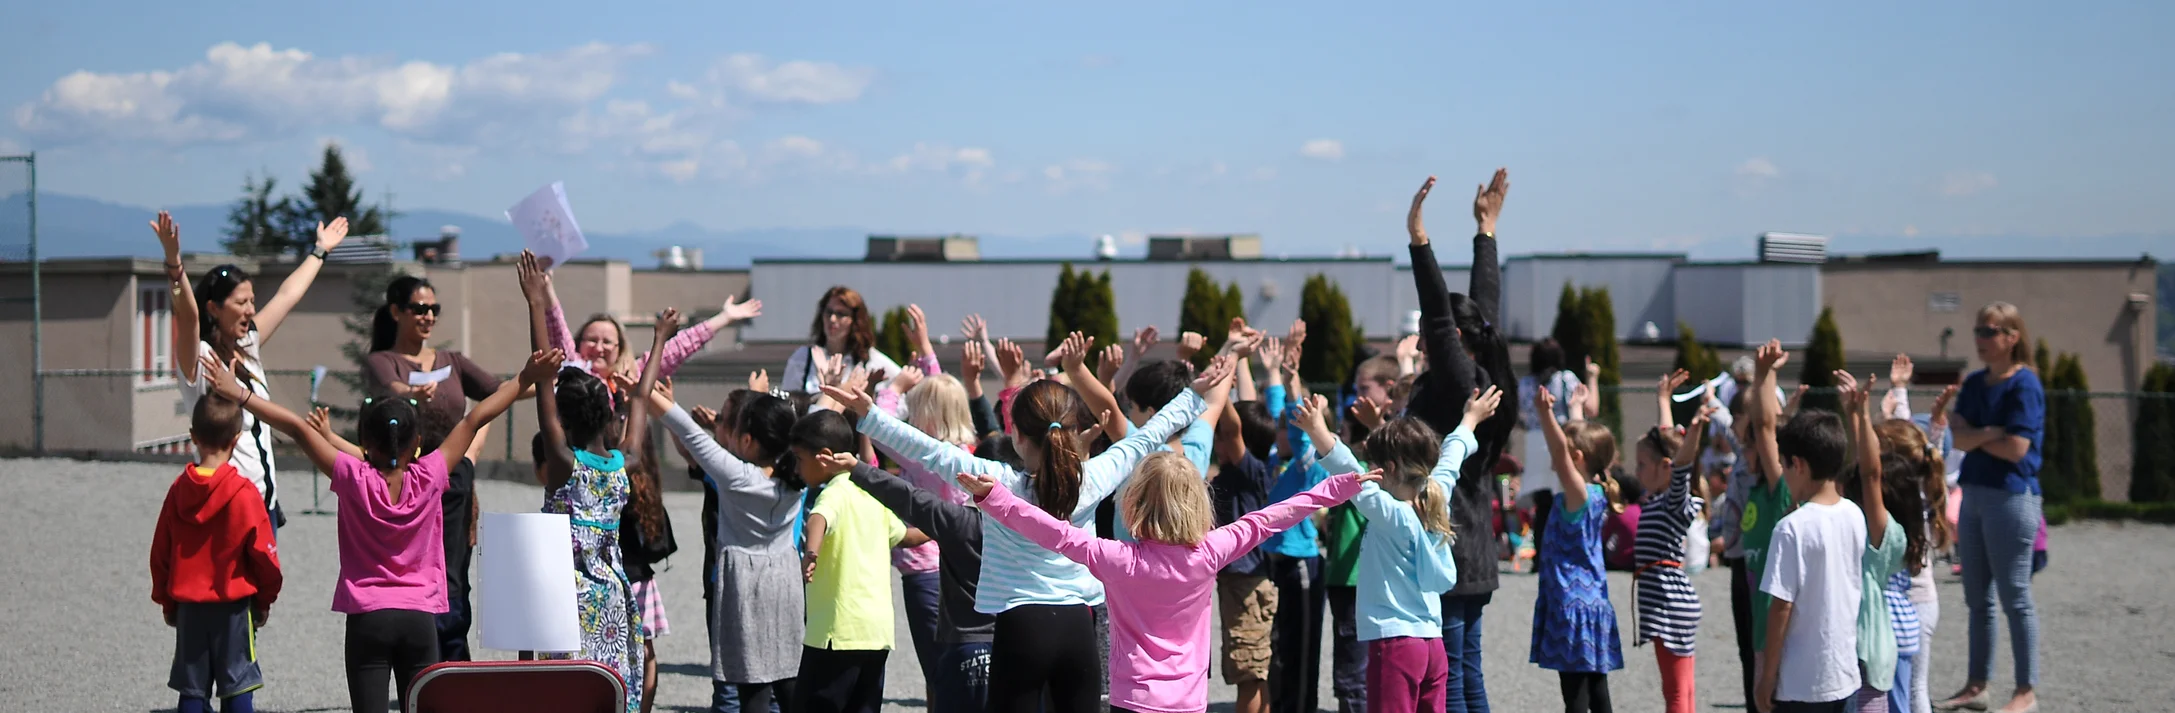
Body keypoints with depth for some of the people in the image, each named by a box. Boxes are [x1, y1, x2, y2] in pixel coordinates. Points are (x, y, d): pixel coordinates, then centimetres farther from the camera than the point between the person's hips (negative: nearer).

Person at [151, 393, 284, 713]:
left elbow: (160, 552, 5)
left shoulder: (179, 489, -2)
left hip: (188, 606, 3)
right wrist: (265, 600, 8)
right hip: (233, 606, -3)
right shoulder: (244, 493, -13)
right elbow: (263, 553, -7)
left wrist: (167, 602, 17)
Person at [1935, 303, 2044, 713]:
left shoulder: (2023, 385, -10)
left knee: (2014, 598, -2)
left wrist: (1972, 437, -4)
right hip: (1974, 495, 8)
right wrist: (1990, 433, -17)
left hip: (2011, 498, -8)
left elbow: (2015, 448, -17)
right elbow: (1957, 436, 0)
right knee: (1977, 598, 12)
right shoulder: (1974, 384, 11)